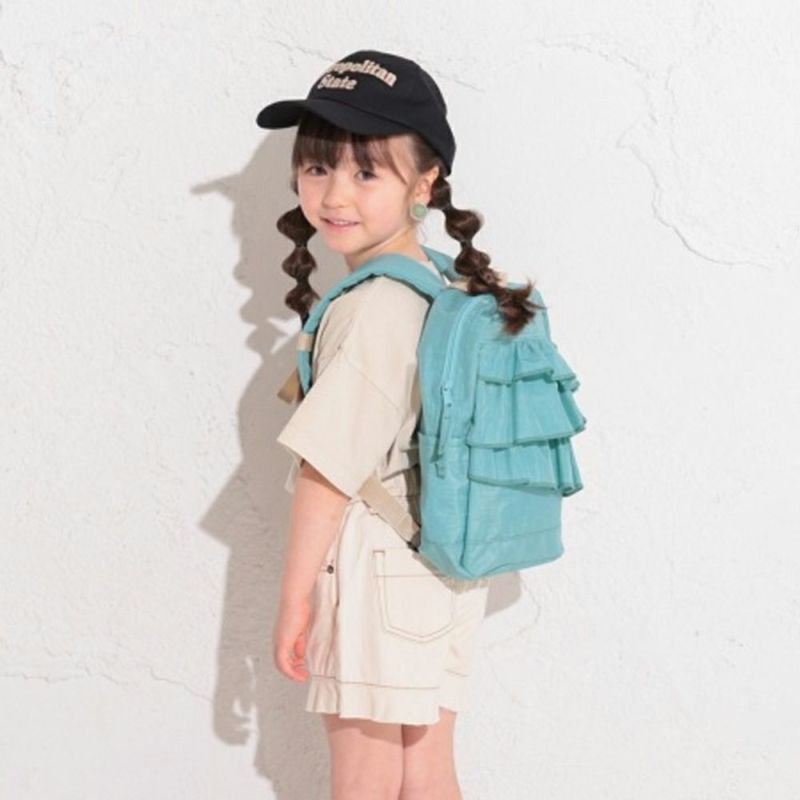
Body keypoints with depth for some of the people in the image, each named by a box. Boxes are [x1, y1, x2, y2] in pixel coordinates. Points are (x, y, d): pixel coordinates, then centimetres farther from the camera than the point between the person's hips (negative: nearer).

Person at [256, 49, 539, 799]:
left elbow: (330, 467, -19)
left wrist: (295, 594, -13)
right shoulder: (443, 287, 6)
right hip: (439, 565, 9)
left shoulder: (370, 308, -21)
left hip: (374, 569, -8)